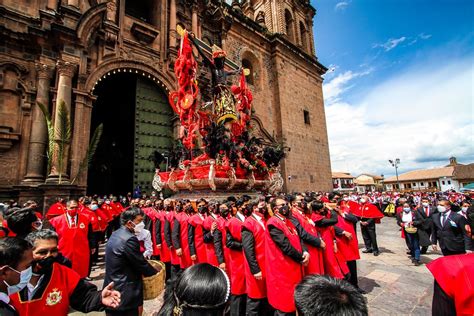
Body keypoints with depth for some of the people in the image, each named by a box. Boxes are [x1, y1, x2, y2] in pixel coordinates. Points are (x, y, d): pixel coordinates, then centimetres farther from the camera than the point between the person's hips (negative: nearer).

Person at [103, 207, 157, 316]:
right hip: (124, 295, -9)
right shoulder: (129, 239, -25)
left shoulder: (115, 234, 5)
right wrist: (156, 273, -1)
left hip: (112, 290, 9)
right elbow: (141, 264, -17)